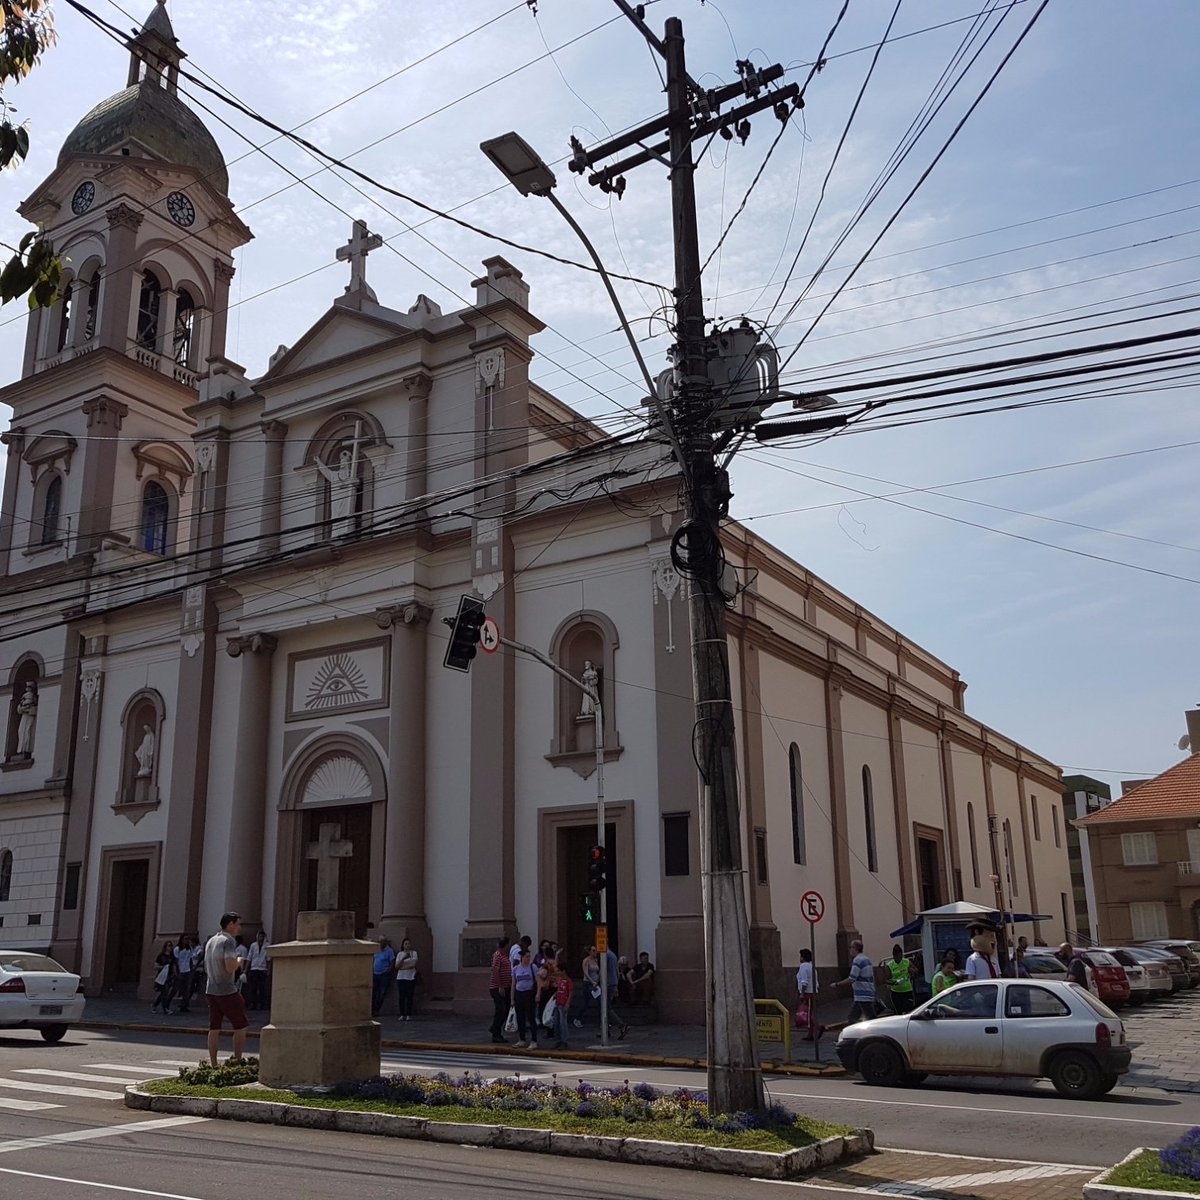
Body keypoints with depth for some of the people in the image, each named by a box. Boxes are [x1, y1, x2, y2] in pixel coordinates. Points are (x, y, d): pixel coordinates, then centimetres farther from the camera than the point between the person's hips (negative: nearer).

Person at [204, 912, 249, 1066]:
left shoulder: (210, 941, 15)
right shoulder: (228, 941, -12)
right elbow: (230, 968, -22)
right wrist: (239, 960, -2)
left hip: (211, 989, 8)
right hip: (227, 991, -8)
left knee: (214, 1028, 7)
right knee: (240, 1026, 2)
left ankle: (213, 1064, 6)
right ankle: (237, 1062, 2)